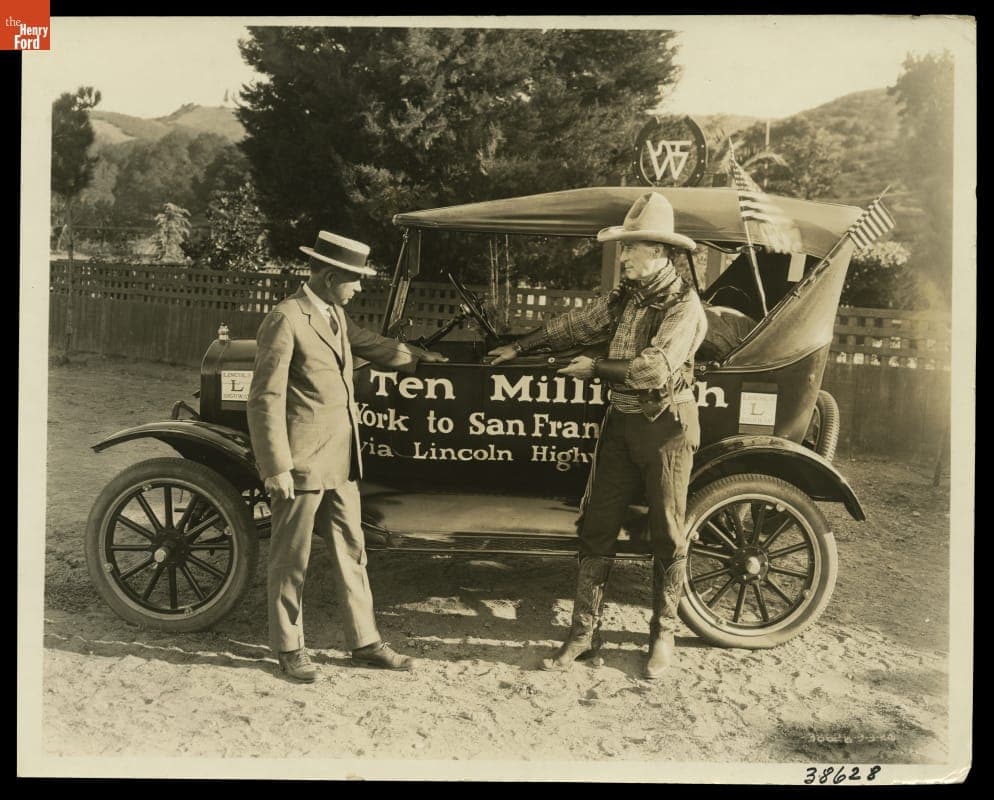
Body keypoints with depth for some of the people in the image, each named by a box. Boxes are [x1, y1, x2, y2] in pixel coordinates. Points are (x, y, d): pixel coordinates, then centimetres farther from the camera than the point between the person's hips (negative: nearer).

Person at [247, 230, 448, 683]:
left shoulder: (334, 315, 11)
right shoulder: (286, 320, -15)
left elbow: (372, 345, 31)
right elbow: (265, 398, -17)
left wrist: (418, 357, 43)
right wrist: (277, 467, -19)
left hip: (341, 462, 8)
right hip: (302, 463, -8)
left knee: (351, 553, 14)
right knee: (291, 560, 8)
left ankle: (364, 642, 25)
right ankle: (288, 648, 24)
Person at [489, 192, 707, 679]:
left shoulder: (684, 305, -15)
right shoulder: (627, 296, 8)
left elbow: (654, 368, -25)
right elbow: (574, 325, 17)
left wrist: (596, 368, -13)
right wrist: (518, 348, 21)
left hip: (667, 426, -6)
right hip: (622, 421, 7)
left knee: (667, 534, 6)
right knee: (597, 527, 6)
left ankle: (663, 635, 22)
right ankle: (584, 633, 16)